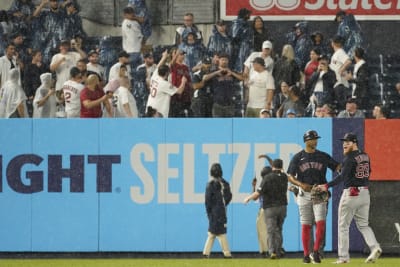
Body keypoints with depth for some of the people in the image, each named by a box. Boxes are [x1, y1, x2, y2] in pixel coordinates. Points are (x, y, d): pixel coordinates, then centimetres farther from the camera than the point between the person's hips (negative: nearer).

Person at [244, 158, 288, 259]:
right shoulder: (284, 177, 3)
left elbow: (258, 193, -13)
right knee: (278, 229, 15)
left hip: (270, 207, -4)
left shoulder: (267, 177, -11)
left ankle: (272, 251, -22)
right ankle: (278, 252, 14)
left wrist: (248, 198, 1)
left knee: (270, 230, -7)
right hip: (282, 206, 4)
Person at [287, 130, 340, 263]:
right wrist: (301, 184, -14)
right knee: (305, 225, 1)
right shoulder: (297, 157, 4)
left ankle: (315, 251, -3)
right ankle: (306, 254, 7)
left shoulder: (323, 156, 7)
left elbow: (338, 167, 2)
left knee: (320, 223, -12)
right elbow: (290, 177, 3)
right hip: (304, 194, -1)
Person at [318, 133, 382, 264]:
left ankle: (343, 256, 1)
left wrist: (327, 186, -29)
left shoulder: (350, 158, -14)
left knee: (343, 226, 2)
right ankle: (374, 247, -9)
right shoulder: (365, 156, 10)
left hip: (351, 194, -7)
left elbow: (342, 176, -25)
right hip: (365, 193, 7)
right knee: (363, 224, 14)